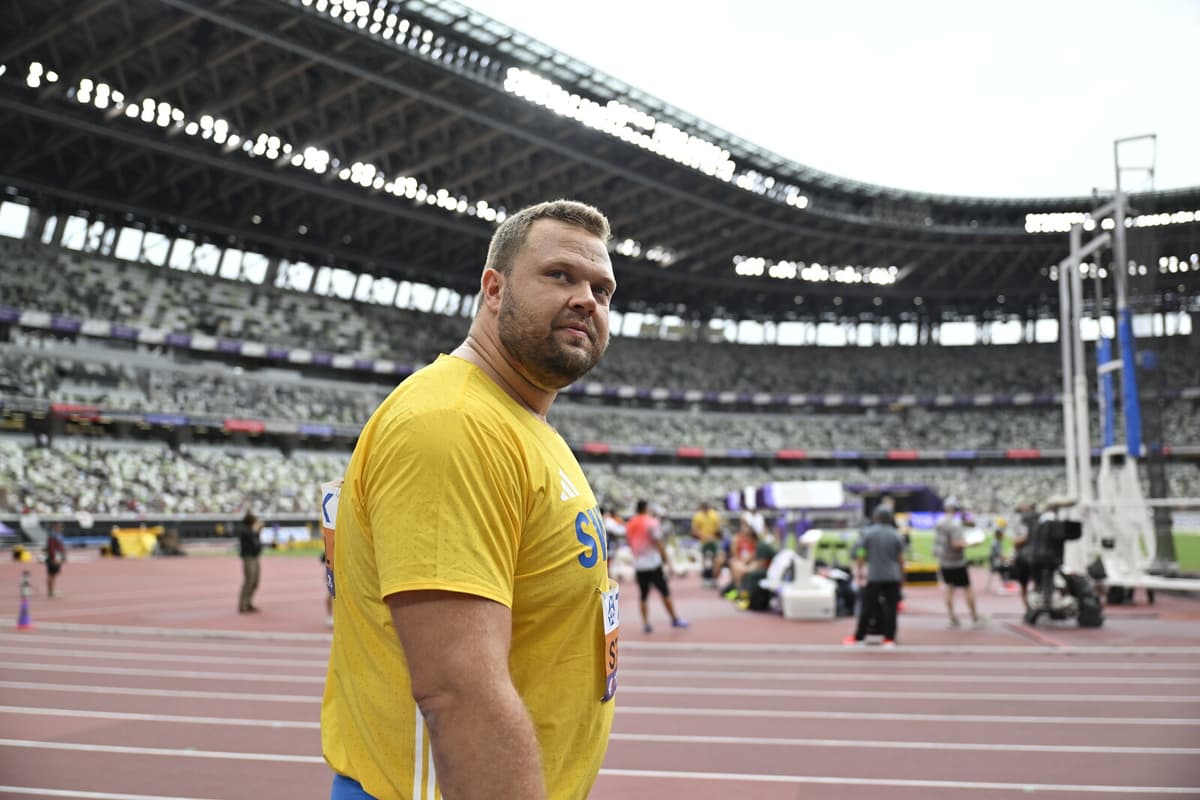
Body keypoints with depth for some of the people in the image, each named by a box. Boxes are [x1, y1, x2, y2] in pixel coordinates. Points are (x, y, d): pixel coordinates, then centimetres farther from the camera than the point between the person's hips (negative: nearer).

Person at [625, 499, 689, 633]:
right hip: (653, 563, -5)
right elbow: (658, 543, -11)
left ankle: (645, 624, 5)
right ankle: (675, 619, 12)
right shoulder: (651, 522, -9)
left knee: (643, 596, 8)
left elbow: (629, 543, 14)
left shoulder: (629, 525, 8)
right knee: (665, 592, 6)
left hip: (638, 565, 5)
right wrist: (666, 559, -5)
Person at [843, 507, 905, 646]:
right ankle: (889, 638, 6)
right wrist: (901, 575, 16)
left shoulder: (868, 533, -4)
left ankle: (858, 637, 11)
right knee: (890, 607, 5)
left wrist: (859, 572, 6)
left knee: (867, 607, 5)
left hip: (874, 577, -2)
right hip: (893, 577, 2)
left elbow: (861, 555, -3)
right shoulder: (896, 535, 2)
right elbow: (901, 558, 5)